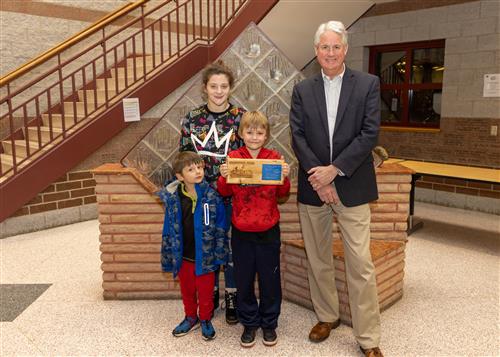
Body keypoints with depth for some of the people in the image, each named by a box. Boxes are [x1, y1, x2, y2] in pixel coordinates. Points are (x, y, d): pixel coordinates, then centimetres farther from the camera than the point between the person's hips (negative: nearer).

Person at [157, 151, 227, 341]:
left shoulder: (212, 196, -14)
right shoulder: (172, 198, -8)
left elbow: (220, 227, -6)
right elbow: (169, 229, 1)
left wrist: (219, 254, -5)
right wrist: (169, 256, 4)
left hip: (205, 256, -2)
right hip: (183, 256, 2)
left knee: (205, 292, 16)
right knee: (187, 291, 22)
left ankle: (205, 320, 40)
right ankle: (191, 317, 45)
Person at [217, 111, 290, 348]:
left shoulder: (274, 157, -2)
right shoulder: (233, 158, -2)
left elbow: (282, 193, 0)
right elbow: (224, 192, 0)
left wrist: (285, 177, -19)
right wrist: (223, 177, -19)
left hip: (269, 230, 0)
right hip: (241, 231, 0)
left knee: (270, 278, 12)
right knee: (244, 279, 12)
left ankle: (269, 323, 32)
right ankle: (249, 323, 32)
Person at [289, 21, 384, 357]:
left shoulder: (368, 84, 2)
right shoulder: (303, 90, 8)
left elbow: (370, 134, -7)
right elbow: (298, 136, 0)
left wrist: (334, 170, -14)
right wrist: (316, 175, -12)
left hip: (351, 186, -2)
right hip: (313, 186, 3)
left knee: (361, 264, -1)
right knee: (318, 260, 13)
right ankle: (327, 316, 34)